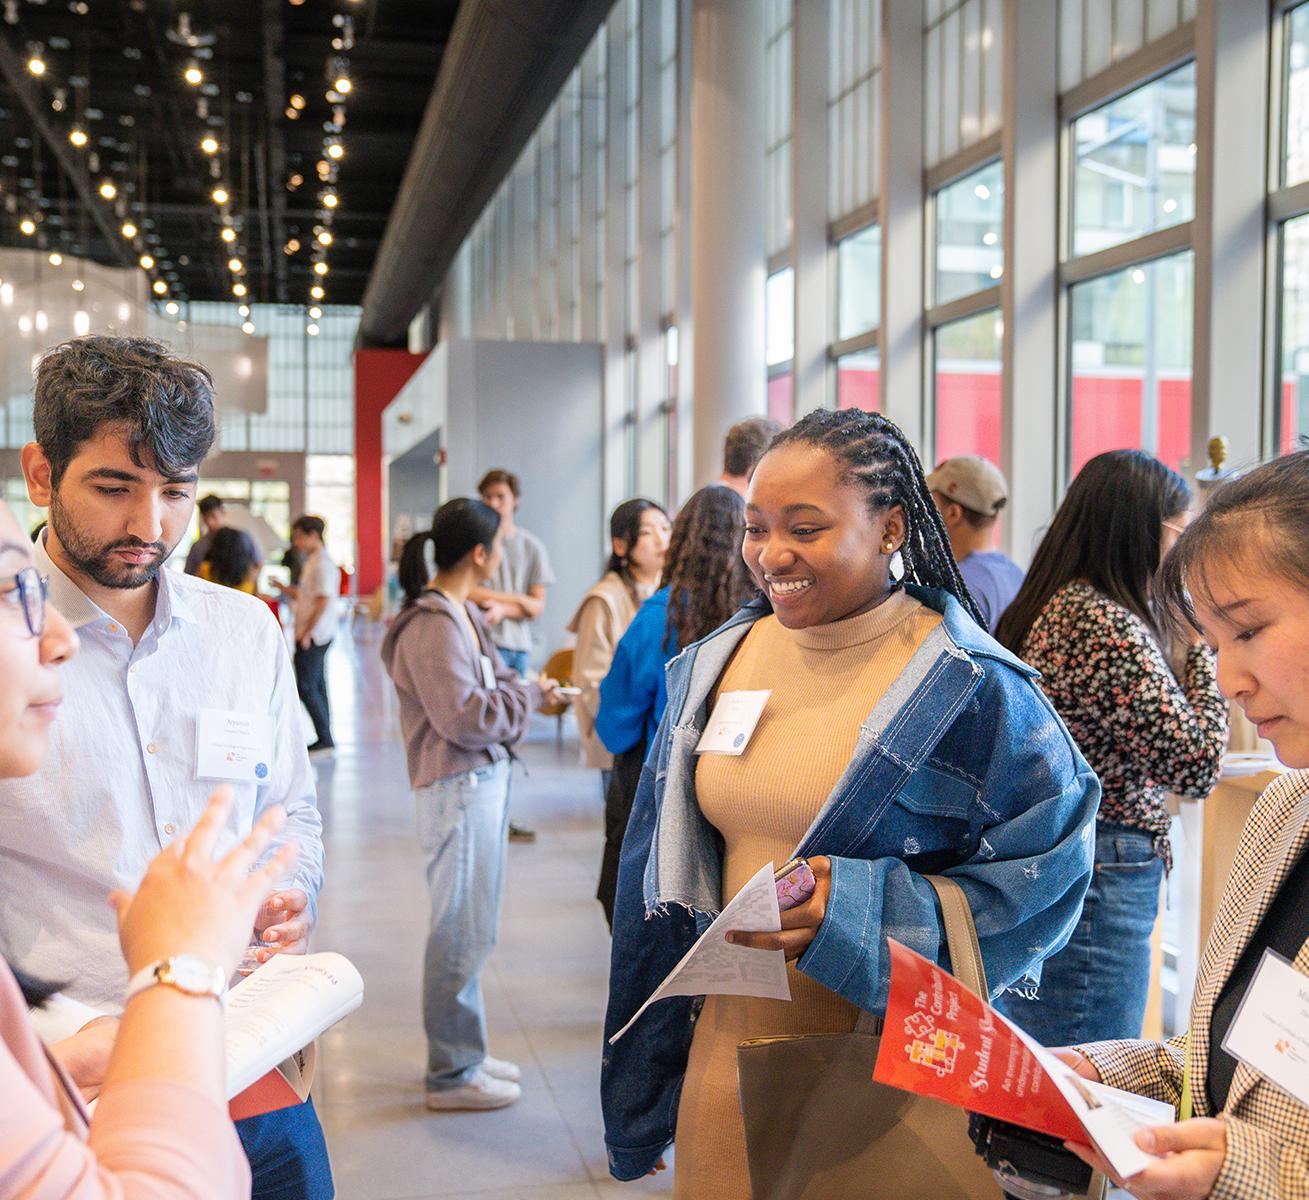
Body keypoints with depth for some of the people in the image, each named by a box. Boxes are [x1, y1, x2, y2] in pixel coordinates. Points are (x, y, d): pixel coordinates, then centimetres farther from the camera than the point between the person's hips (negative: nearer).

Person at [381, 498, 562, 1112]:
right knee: (463, 930, 0)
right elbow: (465, 718, -23)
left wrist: (528, 691, -1)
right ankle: (451, 1074, 13)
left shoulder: (461, 613, 12)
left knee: (468, 927, 19)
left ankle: (462, 1053, 33)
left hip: (483, 778, 11)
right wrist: (527, 696, -11)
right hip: (459, 788, -11)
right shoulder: (432, 624, -19)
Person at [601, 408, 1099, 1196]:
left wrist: (860, 910, -26)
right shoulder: (716, 664, 3)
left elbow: (1043, 876, -14)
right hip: (728, 1049, 5)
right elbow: (666, 879, 10)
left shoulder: (970, 689, -15)